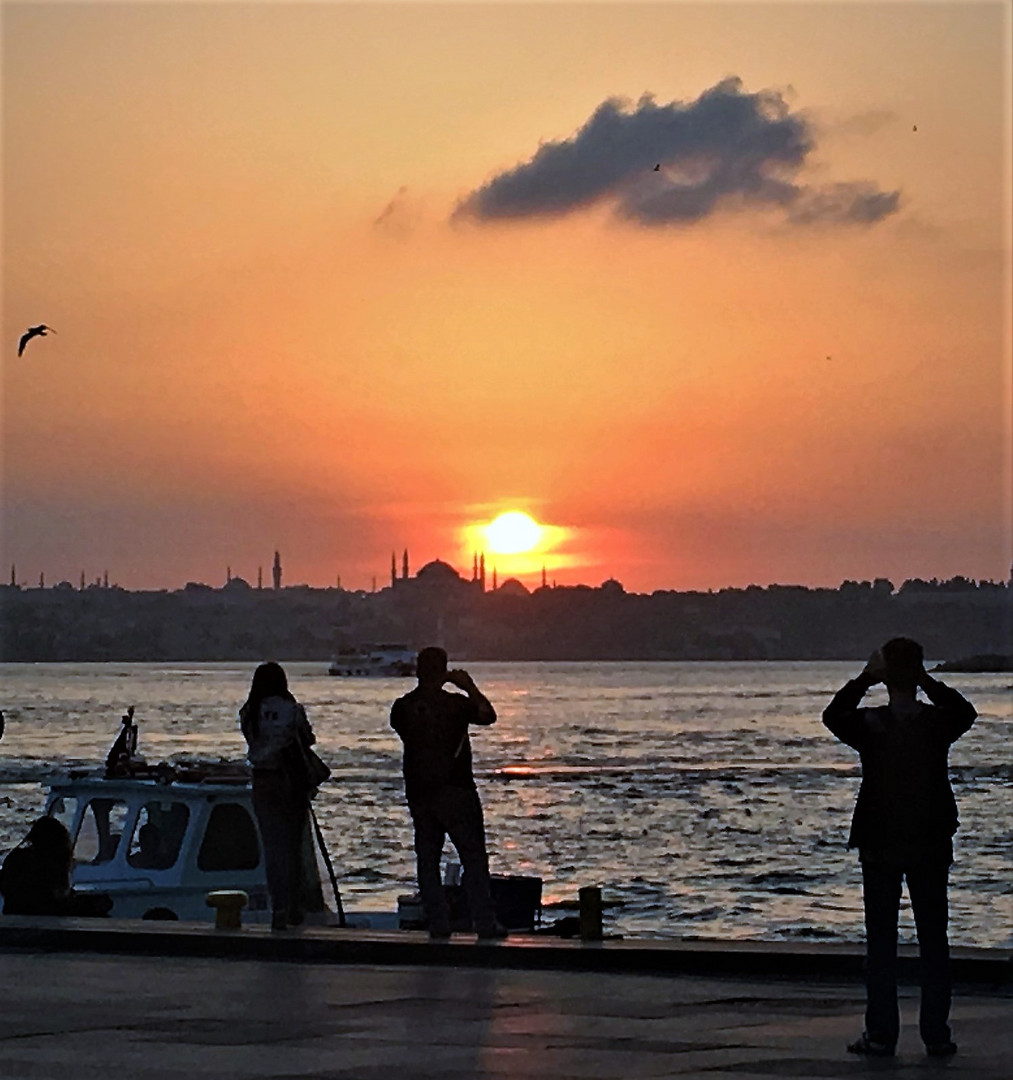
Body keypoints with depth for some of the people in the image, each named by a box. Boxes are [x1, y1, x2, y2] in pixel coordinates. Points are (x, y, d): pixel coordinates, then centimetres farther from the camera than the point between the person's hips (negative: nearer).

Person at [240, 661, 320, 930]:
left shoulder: (248, 714, -2)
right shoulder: (292, 710, -8)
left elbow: (253, 743, 4)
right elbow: (309, 740, 2)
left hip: (263, 782, 1)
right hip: (293, 780, -1)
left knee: (272, 847, 4)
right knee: (293, 846, 12)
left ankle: (279, 909, -7)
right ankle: (294, 908, 18)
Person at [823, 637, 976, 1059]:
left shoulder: (869, 725, -12)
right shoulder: (939, 724, -8)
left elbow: (832, 716, 8)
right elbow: (966, 711, 16)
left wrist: (864, 679, 2)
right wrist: (928, 682, 7)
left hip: (880, 848, -1)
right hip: (931, 847, 1)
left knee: (881, 942, 5)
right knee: (933, 940, 8)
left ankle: (881, 1034, 4)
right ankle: (936, 1034, 8)